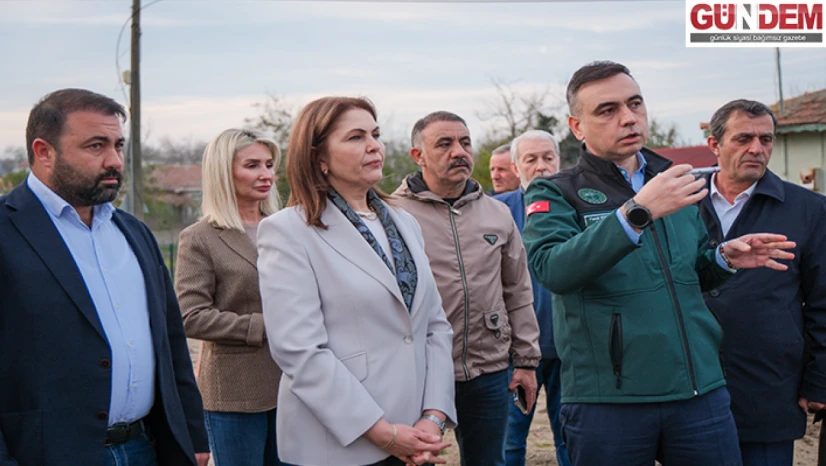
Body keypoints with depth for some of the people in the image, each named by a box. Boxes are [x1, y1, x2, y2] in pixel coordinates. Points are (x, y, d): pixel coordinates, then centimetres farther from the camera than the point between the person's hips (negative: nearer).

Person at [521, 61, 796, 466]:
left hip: (701, 391, 5)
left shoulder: (673, 180, 13)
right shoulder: (554, 194, -3)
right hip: (608, 402, -4)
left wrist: (723, 258, 1)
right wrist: (636, 212, -29)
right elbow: (552, 269, -22)